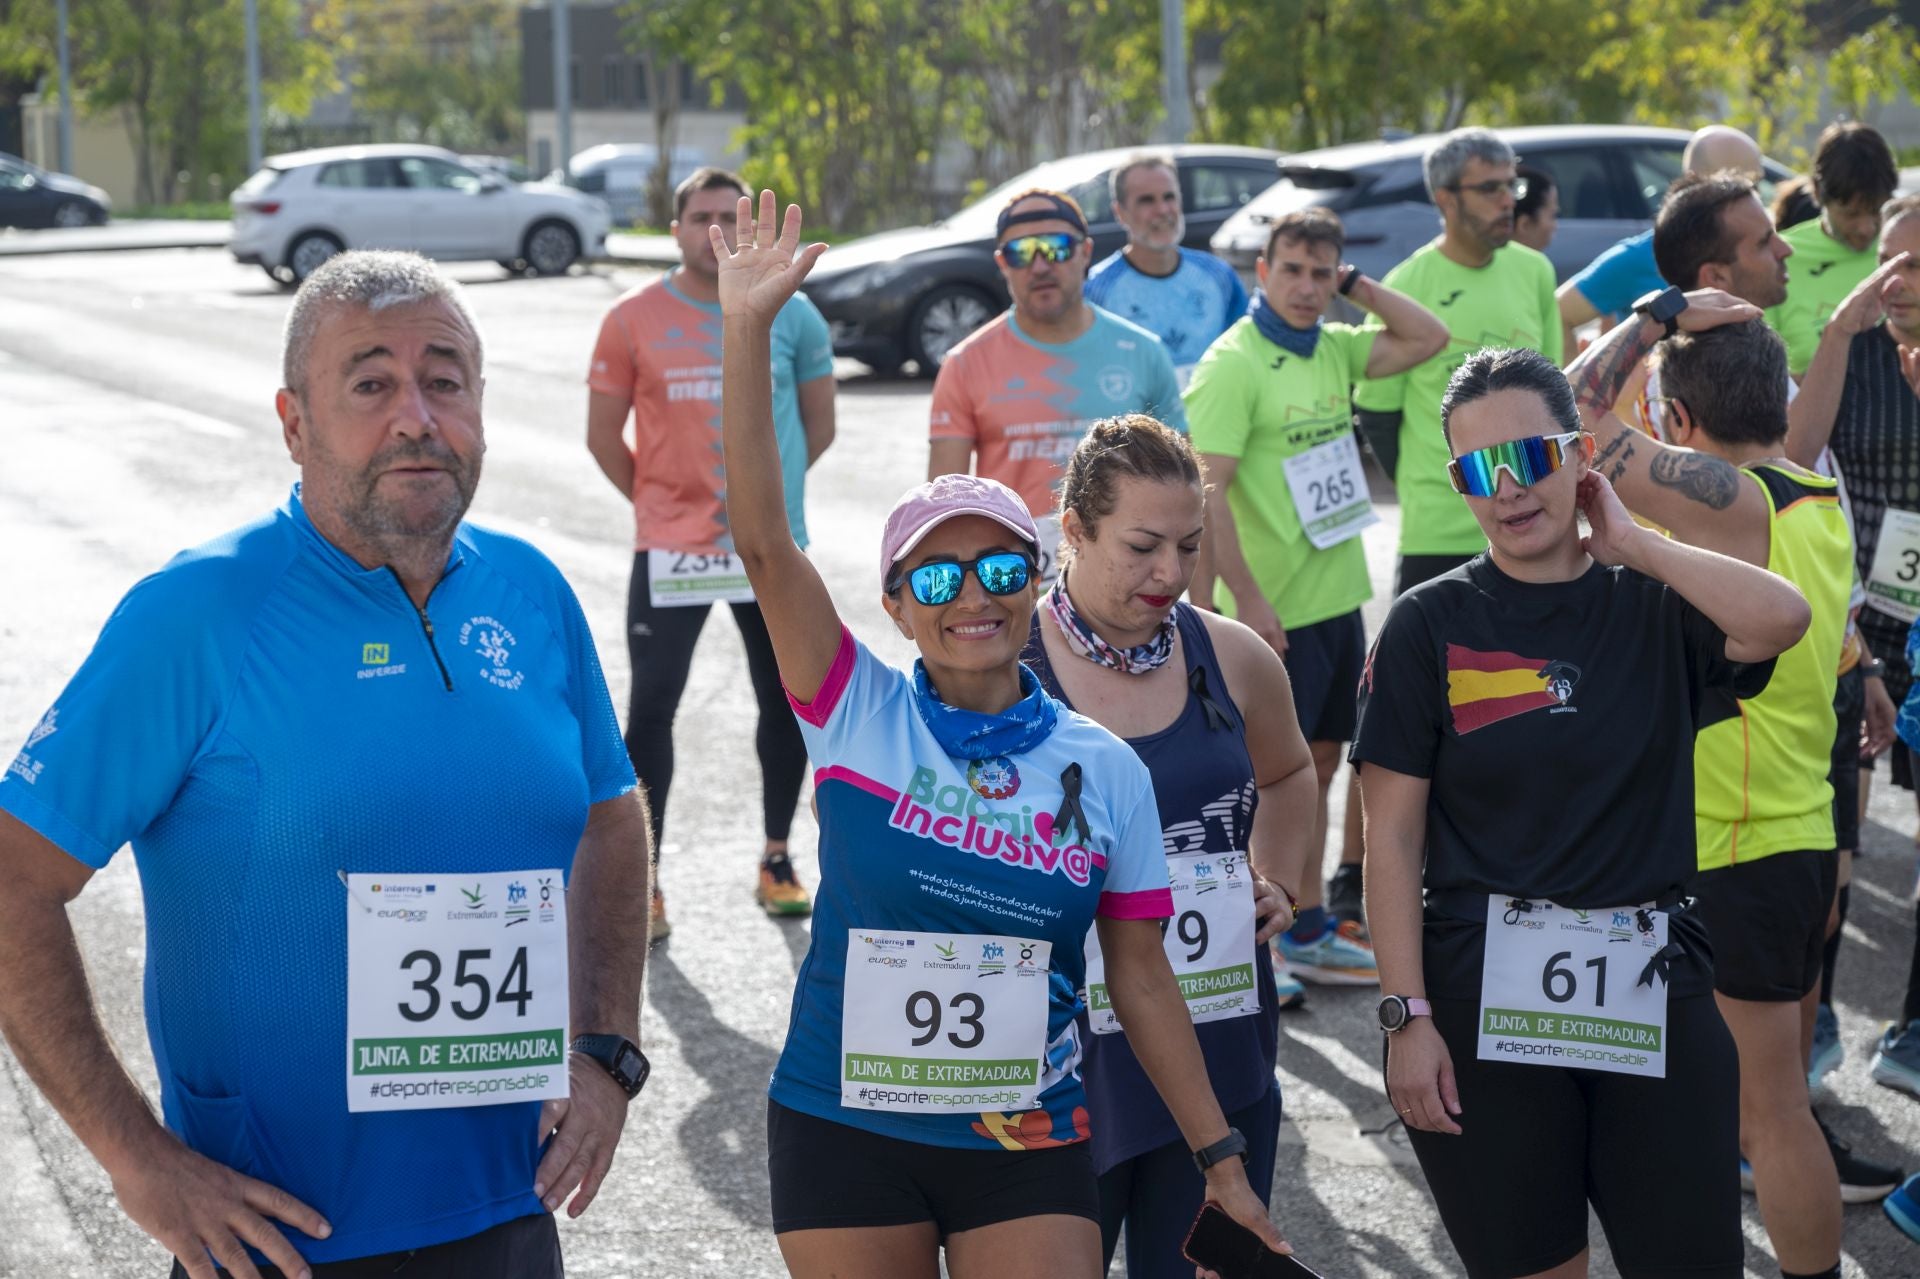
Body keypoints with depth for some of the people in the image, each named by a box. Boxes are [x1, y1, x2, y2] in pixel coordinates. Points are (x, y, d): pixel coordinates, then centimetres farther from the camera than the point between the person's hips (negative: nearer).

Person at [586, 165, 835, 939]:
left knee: (787, 702, 11)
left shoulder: (791, 316, 1)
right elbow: (604, 435, 3)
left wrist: (765, 489, 8)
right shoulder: (634, 321, -4)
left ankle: (777, 860, 28)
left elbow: (818, 425, 11)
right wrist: (659, 502, 4)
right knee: (651, 709, -4)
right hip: (671, 550, -2)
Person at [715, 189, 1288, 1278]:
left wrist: (1223, 1161, 5)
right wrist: (748, 331, -22)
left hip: (1029, 1148, 1)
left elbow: (1141, 977, 6)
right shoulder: (860, 714, -4)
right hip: (843, 1134, 0)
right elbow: (762, 537, -14)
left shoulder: (1106, 769, -1)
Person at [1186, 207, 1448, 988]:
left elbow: (1428, 337, 13)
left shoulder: (1333, 350, 8)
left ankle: (1309, 927, 25)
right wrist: (1247, 600, -23)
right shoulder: (1233, 363, -15)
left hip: (1338, 595, 8)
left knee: (1317, 763, 15)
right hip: (1275, 609, -8)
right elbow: (1206, 490, -20)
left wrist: (1356, 284, 2)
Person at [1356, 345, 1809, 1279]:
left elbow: (1781, 617, -19)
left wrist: (1628, 542, -8)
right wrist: (1408, 1016, -9)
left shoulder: (1655, 609, 4)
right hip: (1482, 1000, -1)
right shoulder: (1432, 625, 0)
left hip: (1651, 992, 2)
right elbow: (1392, 836, -2)